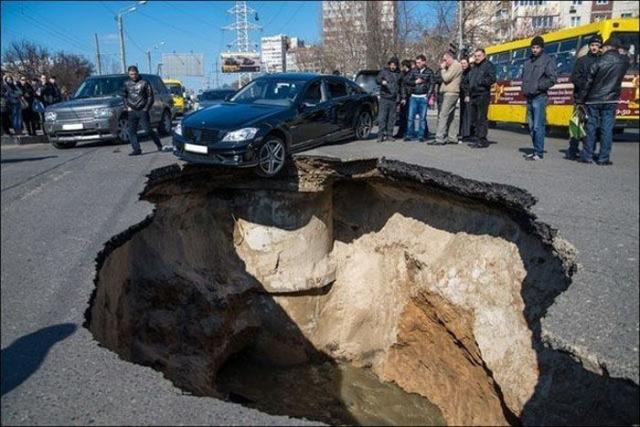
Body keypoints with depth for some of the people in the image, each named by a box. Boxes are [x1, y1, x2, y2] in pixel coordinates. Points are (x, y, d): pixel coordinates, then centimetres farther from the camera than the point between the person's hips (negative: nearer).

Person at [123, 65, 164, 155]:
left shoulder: (144, 83, -1)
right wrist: (127, 106, 8)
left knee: (148, 130, -7)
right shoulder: (127, 84, 11)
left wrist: (146, 108, -6)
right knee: (132, 131, 0)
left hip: (142, 111, -4)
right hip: (131, 111, 4)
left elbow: (150, 96, -1)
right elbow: (124, 96, 21)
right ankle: (137, 149, 4)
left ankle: (159, 145, 10)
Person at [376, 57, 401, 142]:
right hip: (384, 98, -3)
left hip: (394, 99, 3)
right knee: (382, 117, -8)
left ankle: (390, 134, 12)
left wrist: (399, 96, 12)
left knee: (392, 118, 6)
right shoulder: (384, 71, 4)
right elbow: (377, 79, -9)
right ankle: (381, 135, -5)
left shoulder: (398, 73, 13)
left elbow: (400, 86, 20)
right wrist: (382, 81, -31)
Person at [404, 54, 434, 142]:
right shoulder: (413, 71, 9)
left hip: (423, 97, -1)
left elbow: (432, 84, 1)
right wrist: (415, 82, -8)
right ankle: (409, 134, 5)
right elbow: (407, 81, 7)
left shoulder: (429, 72, 4)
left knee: (422, 118, 2)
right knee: (410, 117, -2)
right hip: (413, 97, 2)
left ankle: (421, 135, 7)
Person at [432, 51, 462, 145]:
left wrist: (443, 69, -4)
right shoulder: (452, 66, 22)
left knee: (443, 116, -14)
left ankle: (440, 139, -16)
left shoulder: (456, 65, -8)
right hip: (449, 94, 11)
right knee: (450, 117, 11)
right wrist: (443, 69, 11)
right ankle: (452, 138, 13)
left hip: (450, 94, -11)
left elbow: (446, 78, -15)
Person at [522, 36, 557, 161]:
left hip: (539, 97, -7)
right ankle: (536, 150, 18)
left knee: (538, 126, -10)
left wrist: (538, 86, -15)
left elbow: (552, 79, -9)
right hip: (529, 98, 7)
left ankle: (539, 152, -6)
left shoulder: (547, 60, -3)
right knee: (531, 126, 10)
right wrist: (524, 87, 8)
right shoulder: (528, 61, 16)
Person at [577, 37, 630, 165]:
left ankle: (587, 156, 7)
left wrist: (581, 99, 0)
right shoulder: (624, 61, 0)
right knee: (607, 129, 2)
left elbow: (588, 82, -6)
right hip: (610, 100, 2)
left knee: (591, 127, 5)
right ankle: (603, 158, 2)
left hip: (594, 100, -1)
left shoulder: (599, 61, -8)